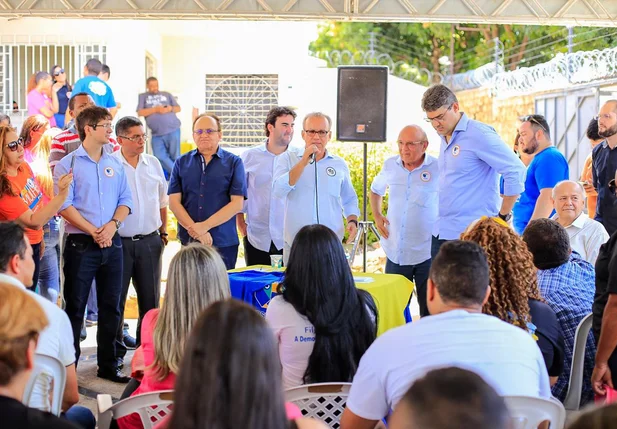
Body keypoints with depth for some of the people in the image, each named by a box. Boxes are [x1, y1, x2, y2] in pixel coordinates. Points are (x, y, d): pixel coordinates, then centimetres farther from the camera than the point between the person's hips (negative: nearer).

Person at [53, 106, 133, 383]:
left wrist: (113, 224, -10)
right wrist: (93, 231, -16)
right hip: (81, 244, -5)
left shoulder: (115, 165, 11)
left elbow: (126, 201, 9)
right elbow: (63, 205, -11)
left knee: (111, 306, 9)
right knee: (75, 306, 1)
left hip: (112, 244, 5)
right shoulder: (68, 164, -4)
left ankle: (108, 365, 19)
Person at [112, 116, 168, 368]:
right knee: (116, 298, 4)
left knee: (150, 298, 9)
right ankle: (115, 351, 15)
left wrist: (163, 231, 17)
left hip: (150, 241, 4)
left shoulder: (153, 164, 8)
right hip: (119, 241, -4)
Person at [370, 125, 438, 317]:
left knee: (430, 310, 4)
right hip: (395, 252, 4)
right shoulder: (390, 165, 5)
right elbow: (376, 190, 25)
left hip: (427, 254, -4)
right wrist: (377, 216, 11)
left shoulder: (438, 168, -10)